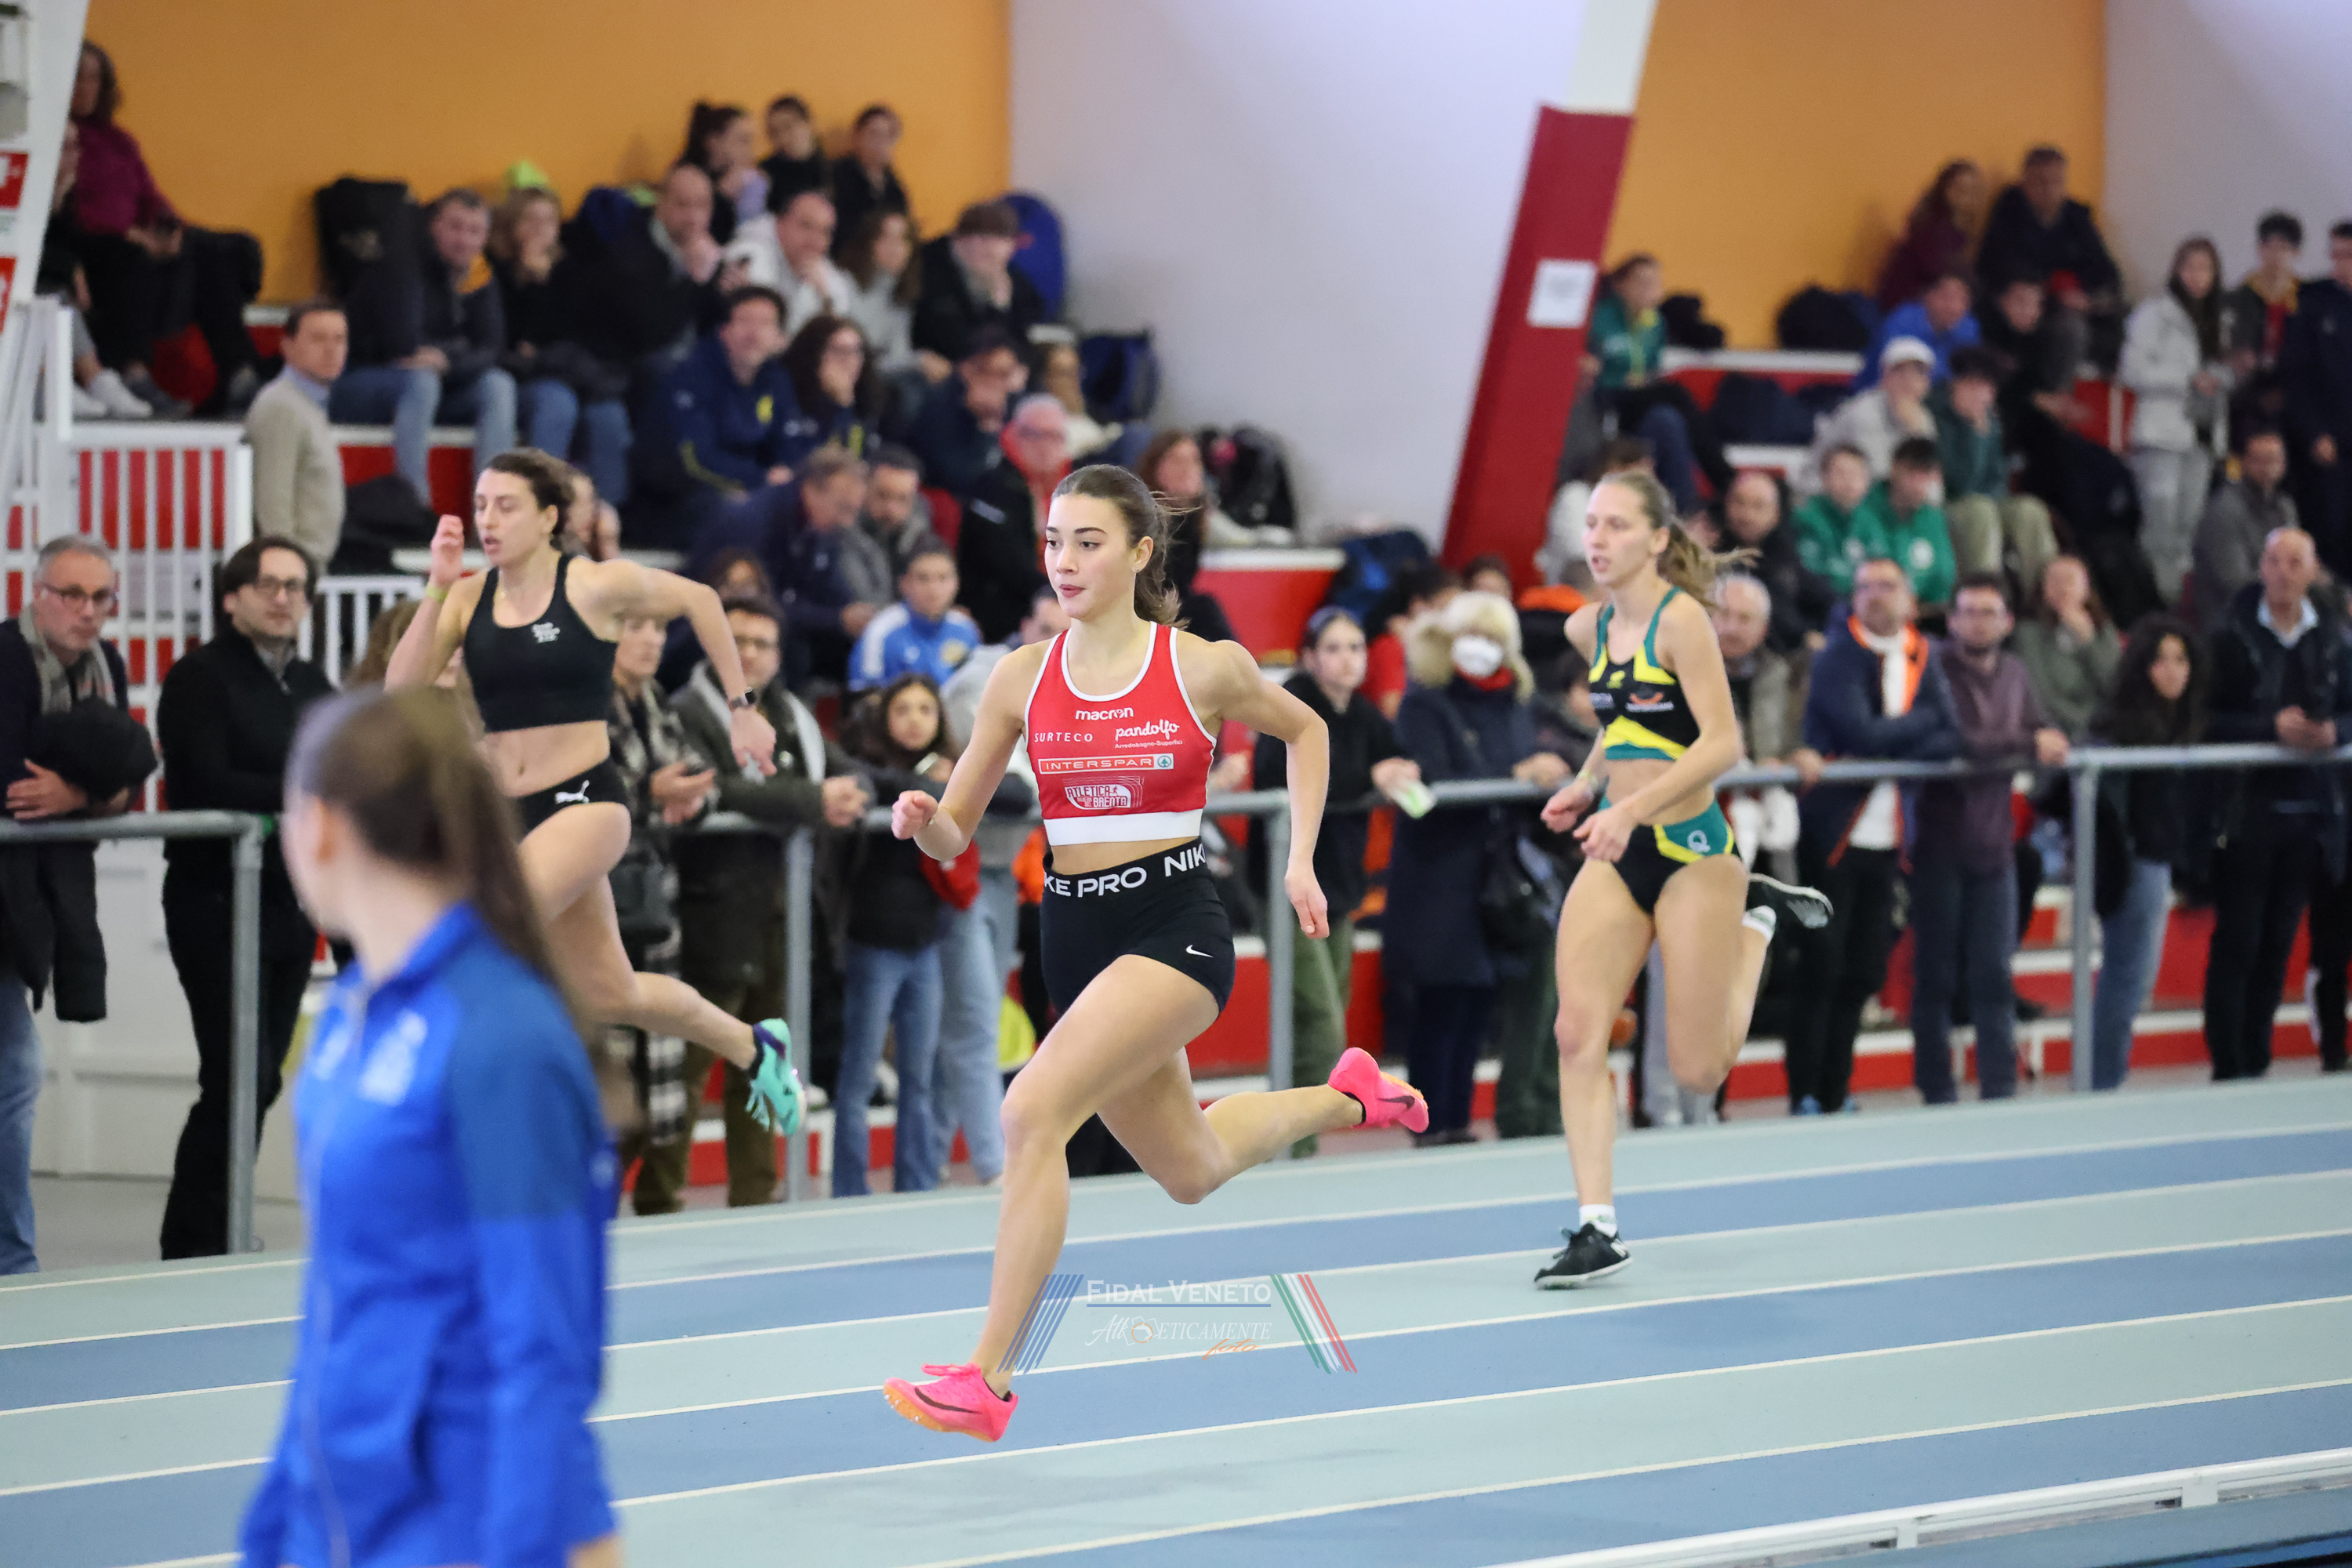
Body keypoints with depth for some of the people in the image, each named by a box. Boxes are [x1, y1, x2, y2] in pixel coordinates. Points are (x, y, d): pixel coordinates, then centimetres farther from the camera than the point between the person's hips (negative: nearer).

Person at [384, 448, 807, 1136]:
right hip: (507, 812, 5)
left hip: (585, 802, -5)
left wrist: (743, 707, 10)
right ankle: (752, 1046, 39)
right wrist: (437, 587, -16)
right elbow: (402, 687, -9)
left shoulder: (597, 585, -8)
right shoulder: (468, 597, 2)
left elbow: (698, 600, 8)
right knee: (610, 995, 15)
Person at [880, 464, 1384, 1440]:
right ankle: (1346, 1097, 52)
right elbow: (953, 836, 4)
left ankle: (988, 1380, -21)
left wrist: (1301, 860, 7)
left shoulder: (1204, 669, -7)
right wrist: (921, 821, -18)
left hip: (1175, 927, -5)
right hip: (1075, 932, 5)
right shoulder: (1021, 677, 0)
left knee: (1033, 1111, -26)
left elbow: (1303, 731, 14)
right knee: (1191, 1171, 21)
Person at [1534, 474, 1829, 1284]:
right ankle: (1597, 1227, -9)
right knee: (1578, 1032, -12)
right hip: (1613, 857, 6)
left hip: (1690, 850, -6)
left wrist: (1634, 806, -30)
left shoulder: (1681, 619, -14)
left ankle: (1756, 917, 27)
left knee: (1698, 1070, 3)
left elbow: (1722, 743, -22)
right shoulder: (1588, 628, 7)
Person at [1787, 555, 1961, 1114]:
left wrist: (1884, 748, -15)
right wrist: (1920, 720, -4)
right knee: (1821, 969, -5)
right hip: (1833, 834, -5)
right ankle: (1806, 1099, 0)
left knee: (1863, 973, 7)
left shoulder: (1922, 659, 10)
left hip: (1887, 837, 5)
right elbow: (1862, 733, -20)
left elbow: (1949, 740, 0)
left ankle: (1834, 1096, 14)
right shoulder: (1837, 658, -8)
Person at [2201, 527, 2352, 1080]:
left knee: (2278, 942, 8)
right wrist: (2271, 728, -19)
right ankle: (2228, 1066, 1)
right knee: (2236, 943, -3)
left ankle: (2255, 1060, 16)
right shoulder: (2233, 637, -4)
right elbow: (2208, 720, -7)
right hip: (2248, 811, -4)